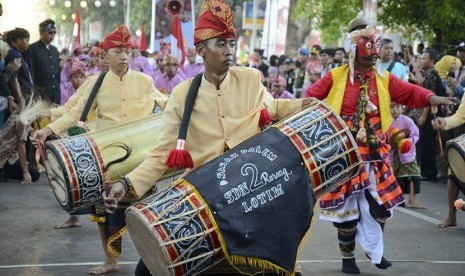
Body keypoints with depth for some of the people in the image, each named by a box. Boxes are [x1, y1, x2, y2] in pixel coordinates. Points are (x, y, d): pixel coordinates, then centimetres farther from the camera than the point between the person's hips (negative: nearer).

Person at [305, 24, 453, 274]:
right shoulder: (335, 76, -4)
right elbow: (311, 97, 0)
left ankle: (374, 249, 29)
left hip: (373, 153, 3)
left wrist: (431, 98, -24)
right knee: (346, 206, 3)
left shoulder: (384, 79, 3)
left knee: (380, 203, 6)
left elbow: (409, 92, -6)